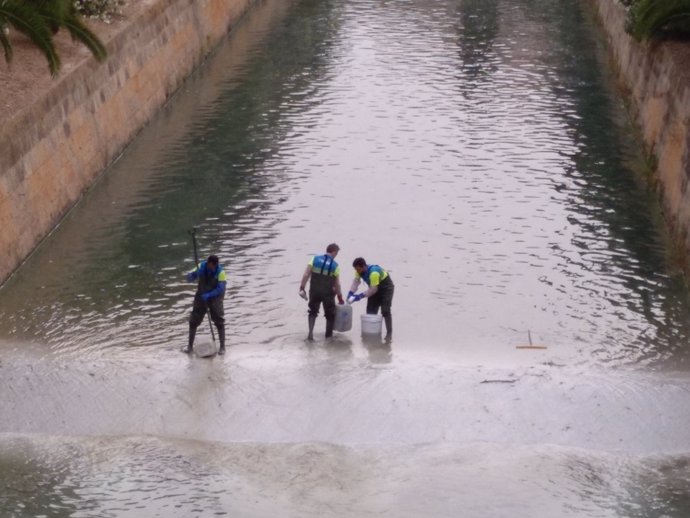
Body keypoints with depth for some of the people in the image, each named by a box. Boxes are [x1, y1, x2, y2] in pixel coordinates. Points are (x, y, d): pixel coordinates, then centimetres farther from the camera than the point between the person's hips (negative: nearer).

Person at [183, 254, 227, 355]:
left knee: (219, 322, -5)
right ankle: (190, 345, 16)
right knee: (193, 321, 4)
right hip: (201, 296, 3)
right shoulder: (201, 267, -10)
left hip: (215, 298, -3)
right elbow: (189, 278, -4)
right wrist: (191, 276, -28)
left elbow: (221, 288, -21)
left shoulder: (220, 272, -18)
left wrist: (208, 295, -31)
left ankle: (222, 347, 6)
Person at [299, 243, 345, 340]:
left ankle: (310, 332, 0)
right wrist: (340, 297, 5)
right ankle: (328, 335, 22)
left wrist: (302, 288, -3)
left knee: (313, 312, 17)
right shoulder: (335, 265, -7)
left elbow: (306, 275, -8)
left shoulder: (315, 259, -3)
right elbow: (337, 284, -5)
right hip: (328, 293, -2)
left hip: (314, 292, 2)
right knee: (330, 314, 16)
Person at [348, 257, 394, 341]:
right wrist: (351, 292, -34)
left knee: (385, 311, -16)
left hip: (386, 288, -8)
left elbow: (373, 289, -37)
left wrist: (361, 296, -41)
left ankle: (389, 333, -10)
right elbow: (356, 282, -18)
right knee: (370, 310, 5)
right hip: (375, 288, 8)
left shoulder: (373, 272, -39)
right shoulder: (359, 271, -14)